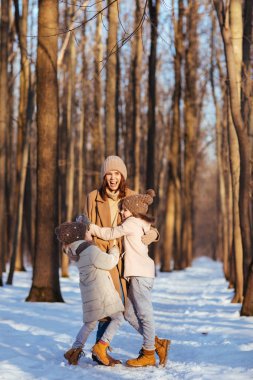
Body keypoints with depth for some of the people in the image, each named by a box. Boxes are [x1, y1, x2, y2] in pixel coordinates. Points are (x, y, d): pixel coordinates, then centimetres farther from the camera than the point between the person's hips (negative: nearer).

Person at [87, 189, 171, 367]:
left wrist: (90, 226, 4)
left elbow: (110, 234, -5)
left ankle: (148, 354, 0)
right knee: (130, 313, 9)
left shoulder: (132, 223, -6)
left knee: (144, 313, -5)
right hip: (139, 273, 10)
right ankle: (158, 343, 11)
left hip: (141, 274, -10)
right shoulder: (142, 225, 22)